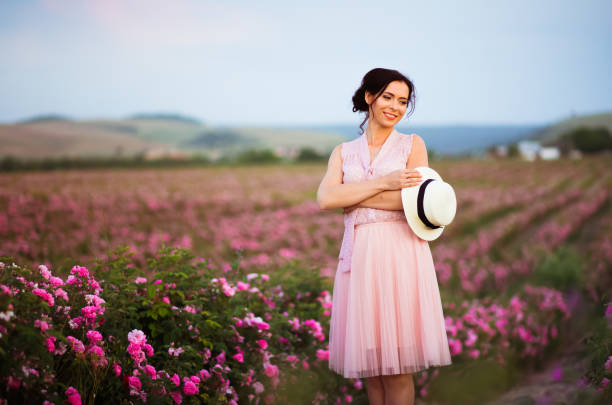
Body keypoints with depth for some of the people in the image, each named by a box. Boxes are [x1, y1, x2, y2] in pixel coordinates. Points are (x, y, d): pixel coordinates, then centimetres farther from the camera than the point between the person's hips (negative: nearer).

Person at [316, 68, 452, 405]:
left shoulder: (412, 144, 9)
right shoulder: (344, 152, 15)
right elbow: (325, 199, -3)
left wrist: (351, 196, -5)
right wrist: (383, 183, -11)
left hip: (400, 253, -2)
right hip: (358, 256, 3)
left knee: (396, 367, -2)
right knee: (370, 363, 6)